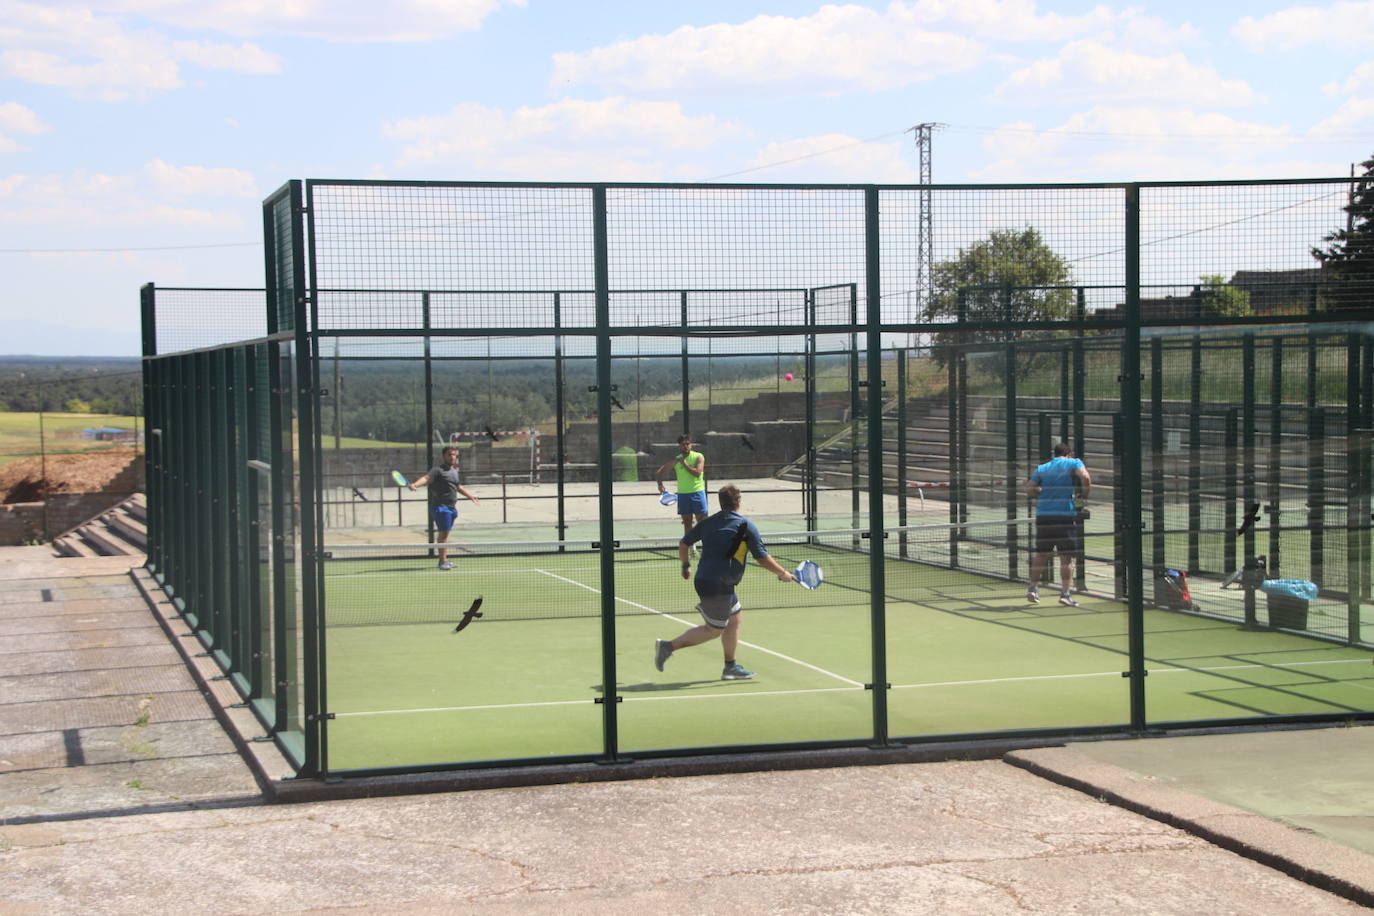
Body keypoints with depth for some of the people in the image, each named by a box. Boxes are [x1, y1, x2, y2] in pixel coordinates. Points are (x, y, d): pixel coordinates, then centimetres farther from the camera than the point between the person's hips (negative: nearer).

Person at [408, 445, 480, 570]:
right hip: (441, 506, -8)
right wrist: (415, 484, -46)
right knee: (443, 533, -9)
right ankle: (442, 561, -5)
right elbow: (427, 478, -28)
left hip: (451, 507, 8)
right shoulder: (438, 469, -10)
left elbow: (458, 487, 33)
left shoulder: (454, 471, 16)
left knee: (444, 534, 15)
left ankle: (444, 559, 23)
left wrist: (470, 496, 43)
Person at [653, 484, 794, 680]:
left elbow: (684, 543, 16)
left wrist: (686, 565, 32)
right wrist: (783, 574, 6)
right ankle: (669, 646, -4)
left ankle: (731, 667, 23)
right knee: (713, 630, 2)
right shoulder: (746, 526, -8)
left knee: (734, 617, 19)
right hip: (718, 586, -8)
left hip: (703, 580, 8)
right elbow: (763, 558, -7)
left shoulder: (708, 523, 10)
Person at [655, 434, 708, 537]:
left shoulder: (698, 457, -4)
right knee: (687, 523, 7)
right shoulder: (676, 460, 5)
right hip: (682, 494, 3)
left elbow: (697, 473, -19)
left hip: (697, 493, -3)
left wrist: (684, 463, -15)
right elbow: (659, 472, 8)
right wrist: (660, 484, -9)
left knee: (702, 522, -3)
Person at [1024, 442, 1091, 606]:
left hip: (1043, 515, 4)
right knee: (1066, 556, 1)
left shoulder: (1042, 468, 15)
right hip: (1065, 514, -4)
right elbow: (1085, 477, -16)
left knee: (1041, 554, 16)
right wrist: (1084, 496, -3)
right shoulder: (1073, 463, 3)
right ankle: (1065, 593, -3)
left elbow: (1029, 488, 5)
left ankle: (1033, 588, 19)